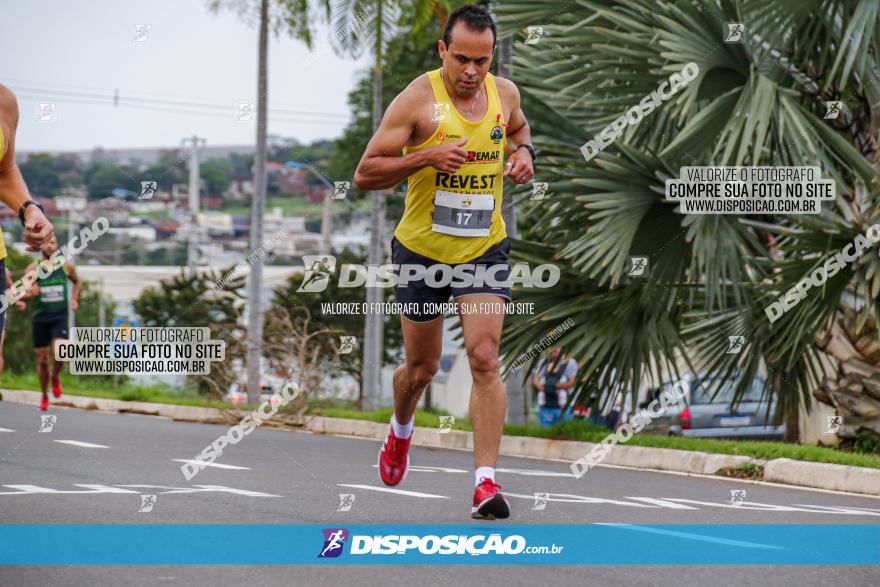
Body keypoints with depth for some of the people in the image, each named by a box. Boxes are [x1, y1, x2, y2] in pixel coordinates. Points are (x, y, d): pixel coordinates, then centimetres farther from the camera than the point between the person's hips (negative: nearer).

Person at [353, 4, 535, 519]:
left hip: (484, 250, 2)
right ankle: (401, 430, 47)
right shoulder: (418, 100, -15)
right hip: (422, 250, -2)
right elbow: (365, 174, -15)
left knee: (485, 359, -15)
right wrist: (425, 157, -29)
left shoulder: (504, 93, -1)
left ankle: (486, 480, -16)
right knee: (422, 369, 13)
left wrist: (523, 152, 1)